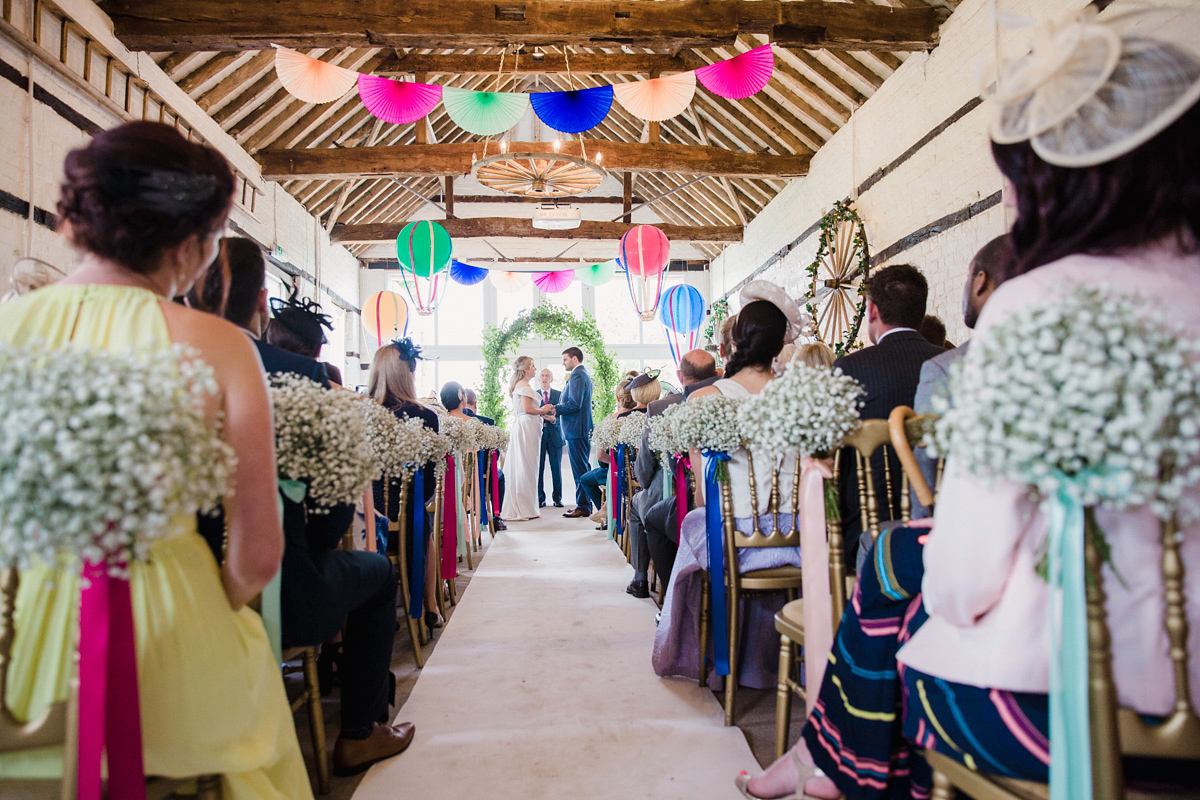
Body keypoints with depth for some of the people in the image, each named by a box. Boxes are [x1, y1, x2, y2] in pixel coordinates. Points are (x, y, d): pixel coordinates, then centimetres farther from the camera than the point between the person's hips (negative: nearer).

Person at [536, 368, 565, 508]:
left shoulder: (559, 395, 8)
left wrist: (554, 419, -18)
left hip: (555, 435, 0)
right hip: (538, 435, 0)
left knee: (556, 469, 2)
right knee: (538, 469, 0)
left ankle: (557, 498, 11)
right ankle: (540, 499, 8)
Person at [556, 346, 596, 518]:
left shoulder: (577, 376, -13)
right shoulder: (583, 374, 19)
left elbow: (575, 404, -22)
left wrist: (555, 409, -12)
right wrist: (557, 410, 15)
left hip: (576, 429, -11)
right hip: (583, 428, 11)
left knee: (580, 470, -7)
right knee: (583, 468, 13)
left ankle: (583, 507, -3)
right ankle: (585, 504, 19)